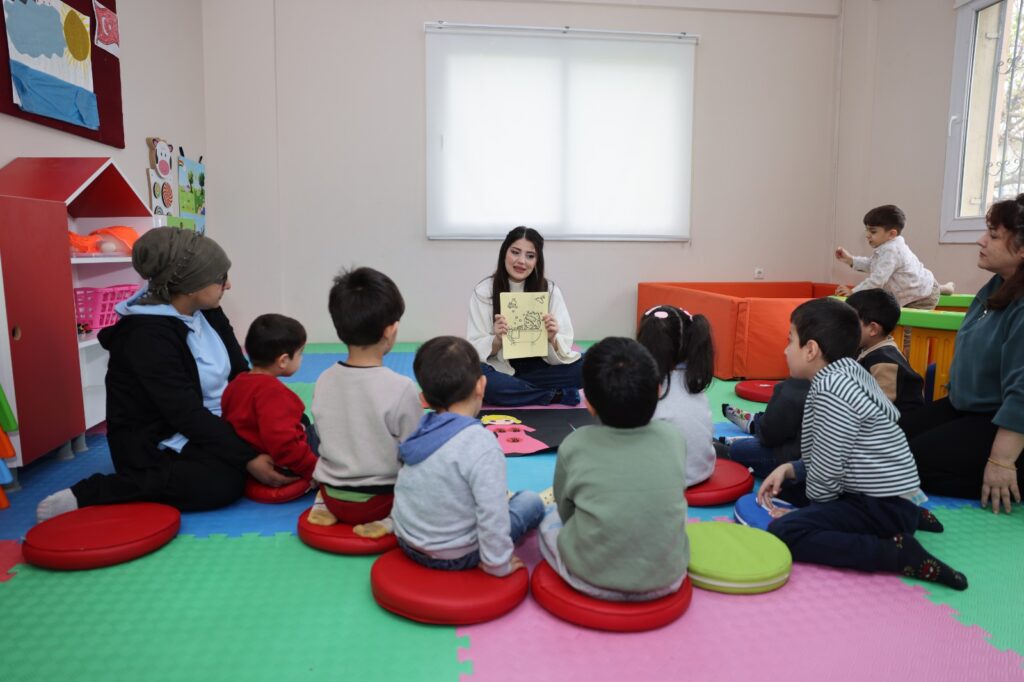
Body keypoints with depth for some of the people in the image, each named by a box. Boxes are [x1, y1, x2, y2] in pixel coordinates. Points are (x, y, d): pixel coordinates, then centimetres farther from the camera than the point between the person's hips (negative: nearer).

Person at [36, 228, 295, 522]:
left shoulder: (208, 312, 0)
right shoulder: (147, 335, -24)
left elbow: (241, 374, 3)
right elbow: (188, 416, -29)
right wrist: (248, 458, -32)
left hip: (213, 425, 9)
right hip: (155, 446, -9)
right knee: (222, 482, -34)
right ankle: (87, 494, -16)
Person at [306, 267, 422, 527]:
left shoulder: (324, 381, -7)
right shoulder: (402, 388, -23)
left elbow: (328, 442, 5)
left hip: (333, 496, 5)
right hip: (380, 500, -5)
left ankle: (323, 504, 10)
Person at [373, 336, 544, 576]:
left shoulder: (420, 430, -5)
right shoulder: (482, 444, -27)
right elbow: (493, 517, -27)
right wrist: (498, 564, -12)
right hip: (454, 556, -6)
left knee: (502, 498, 24)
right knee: (531, 500, 11)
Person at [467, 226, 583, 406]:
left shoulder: (550, 290, -2)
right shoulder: (483, 291, -5)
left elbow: (563, 350, -4)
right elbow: (475, 348, -9)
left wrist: (552, 339, -26)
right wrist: (497, 340, -29)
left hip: (538, 369, 0)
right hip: (501, 370, 0)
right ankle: (558, 396, -19)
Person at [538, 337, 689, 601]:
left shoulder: (575, 445, -16)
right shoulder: (673, 437, -11)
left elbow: (566, 512, -1)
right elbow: (673, 501, 5)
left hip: (592, 578, -2)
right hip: (666, 579, 3)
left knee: (549, 521, 26)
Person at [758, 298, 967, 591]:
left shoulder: (830, 389, -21)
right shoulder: (846, 375, 9)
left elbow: (826, 470, -18)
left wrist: (811, 514, -1)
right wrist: (788, 470, 0)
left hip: (883, 505, -10)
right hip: (880, 494, 10)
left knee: (783, 533, -24)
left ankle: (899, 554, -16)